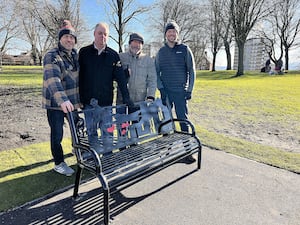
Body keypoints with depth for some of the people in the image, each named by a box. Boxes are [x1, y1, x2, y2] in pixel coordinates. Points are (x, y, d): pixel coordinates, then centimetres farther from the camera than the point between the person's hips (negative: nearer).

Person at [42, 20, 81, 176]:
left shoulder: (75, 55, 8)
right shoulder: (51, 56, -14)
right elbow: (52, 79, -31)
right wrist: (62, 100, -45)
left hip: (73, 101, 6)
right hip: (55, 103, -6)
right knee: (57, 134, 3)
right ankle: (59, 163, 21)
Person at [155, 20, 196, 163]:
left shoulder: (184, 49, 3)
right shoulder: (161, 52, 10)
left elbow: (191, 70, 2)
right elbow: (156, 72, 10)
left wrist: (189, 90, -5)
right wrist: (161, 88, -2)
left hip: (181, 91, -2)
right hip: (165, 91, 3)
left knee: (183, 119, -5)